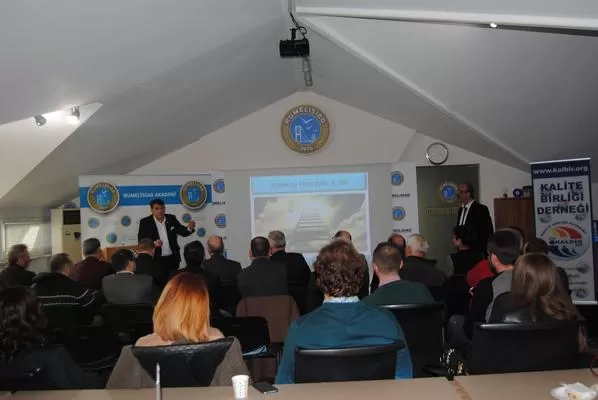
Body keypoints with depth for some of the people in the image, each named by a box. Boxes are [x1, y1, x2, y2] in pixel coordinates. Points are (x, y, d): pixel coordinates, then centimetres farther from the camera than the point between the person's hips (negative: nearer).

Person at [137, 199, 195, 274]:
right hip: (155, 260, -3)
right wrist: (153, 244, -27)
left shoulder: (171, 219, 4)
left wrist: (189, 228, -22)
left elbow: (182, 232, 1)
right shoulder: (145, 222, -5)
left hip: (172, 259, 3)